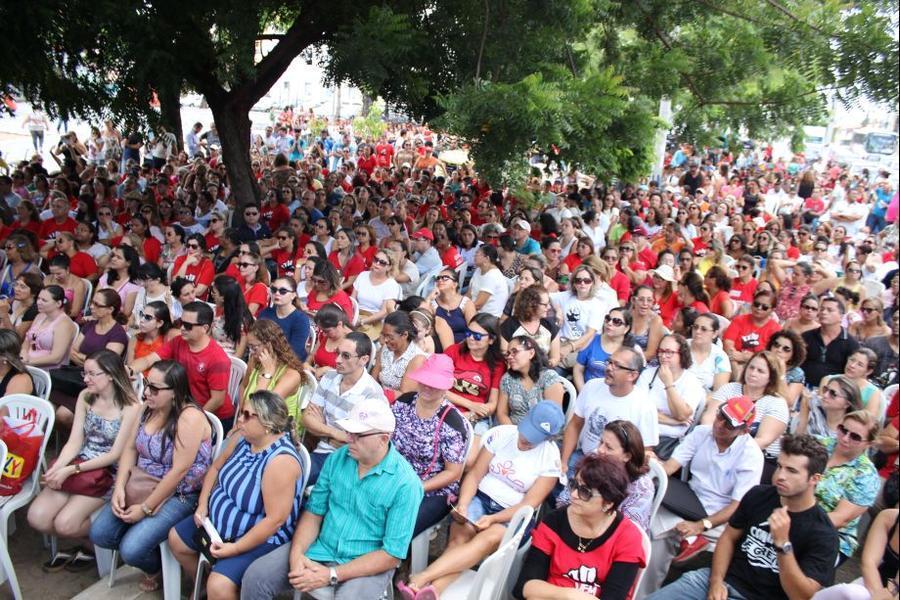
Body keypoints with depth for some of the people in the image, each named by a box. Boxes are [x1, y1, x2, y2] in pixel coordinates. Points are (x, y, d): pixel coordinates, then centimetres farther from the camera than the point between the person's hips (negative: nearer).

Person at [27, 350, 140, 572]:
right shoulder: (85, 397, 5)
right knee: (37, 518, -11)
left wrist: (71, 470, -17)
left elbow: (115, 454, -13)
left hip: (108, 473, -6)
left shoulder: (130, 407, -14)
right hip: (79, 464, 6)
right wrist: (57, 468, -16)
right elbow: (74, 442, 3)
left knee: (65, 523, -19)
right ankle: (78, 541, 16)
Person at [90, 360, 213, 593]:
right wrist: (119, 487, -8)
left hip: (178, 494, -7)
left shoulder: (190, 417, -24)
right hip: (139, 485, 8)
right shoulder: (148, 407, 1)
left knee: (131, 550, -19)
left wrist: (146, 508, -19)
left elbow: (179, 471, -24)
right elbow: (130, 449, 6)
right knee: (99, 534, -5)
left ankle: (157, 568, 14)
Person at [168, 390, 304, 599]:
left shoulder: (280, 461, -32)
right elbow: (216, 467, 11)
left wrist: (235, 547, -24)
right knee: (176, 538, 17)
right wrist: (202, 505, -1)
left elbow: (275, 519, -30)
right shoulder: (242, 438, -6)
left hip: (260, 539, -9)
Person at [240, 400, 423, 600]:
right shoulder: (337, 458, -1)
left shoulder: (406, 483, -18)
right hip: (321, 549, 5)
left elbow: (392, 554, -18)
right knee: (255, 576, -9)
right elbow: (313, 512, 5)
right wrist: (296, 553, -14)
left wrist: (332, 575, -21)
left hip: (368, 566, -4)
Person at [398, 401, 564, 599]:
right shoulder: (500, 433, -1)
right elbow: (475, 474, 0)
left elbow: (529, 504, -9)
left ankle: (422, 578, -46)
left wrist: (493, 519, -22)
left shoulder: (551, 458, -7)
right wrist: (462, 504, -17)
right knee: (460, 536, -29)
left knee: (488, 538, -34)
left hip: (514, 516, -3)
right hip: (481, 498, 3)